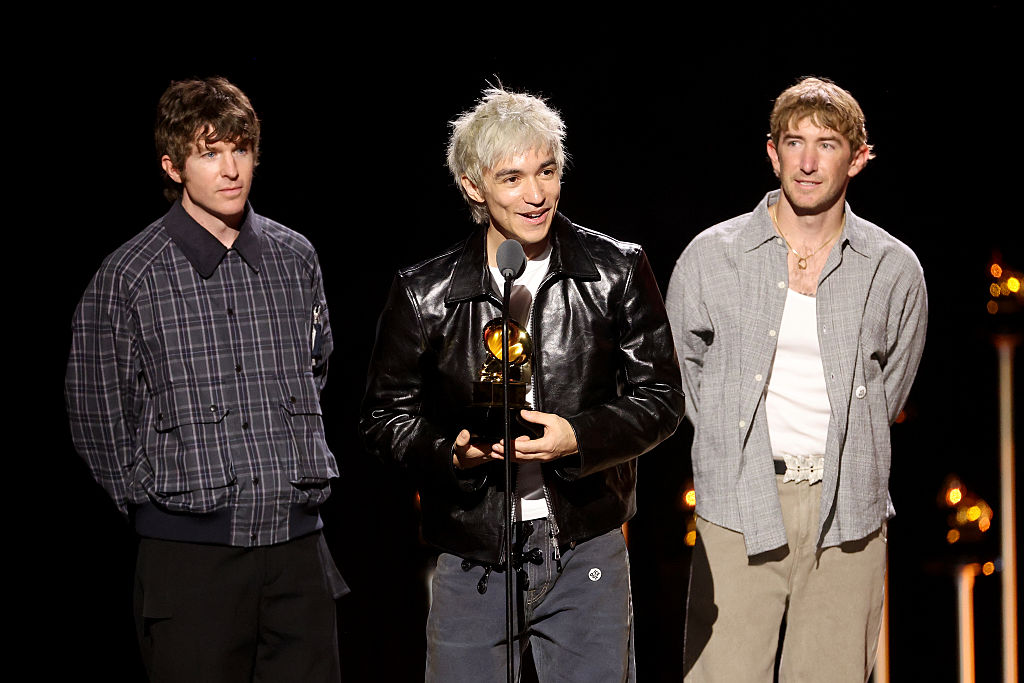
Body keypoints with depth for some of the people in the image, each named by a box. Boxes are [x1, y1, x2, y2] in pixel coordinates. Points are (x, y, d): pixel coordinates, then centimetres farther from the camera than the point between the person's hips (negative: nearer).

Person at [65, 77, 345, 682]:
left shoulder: (296, 258, 8)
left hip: (298, 545, 4)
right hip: (191, 554, -3)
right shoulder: (129, 277, -4)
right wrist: (157, 505, 5)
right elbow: (99, 416, 3)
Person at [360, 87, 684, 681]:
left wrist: (580, 437, -16)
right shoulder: (426, 294, -1)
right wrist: (452, 452, -14)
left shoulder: (617, 272, -1)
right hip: (471, 560, 0)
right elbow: (387, 415, 6)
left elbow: (661, 397, 1)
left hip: (588, 550, 0)